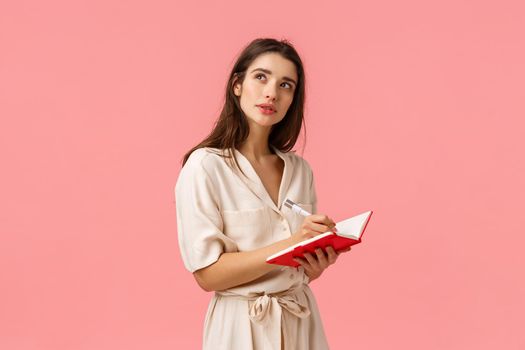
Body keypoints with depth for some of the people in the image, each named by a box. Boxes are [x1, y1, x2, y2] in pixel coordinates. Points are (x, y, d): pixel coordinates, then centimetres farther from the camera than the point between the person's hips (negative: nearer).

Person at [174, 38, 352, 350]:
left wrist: (319, 262, -12)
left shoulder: (300, 169, 2)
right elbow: (207, 273, -17)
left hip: (302, 322, 5)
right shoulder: (204, 165, -14)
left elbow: (304, 268, 10)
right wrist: (289, 245, -25)